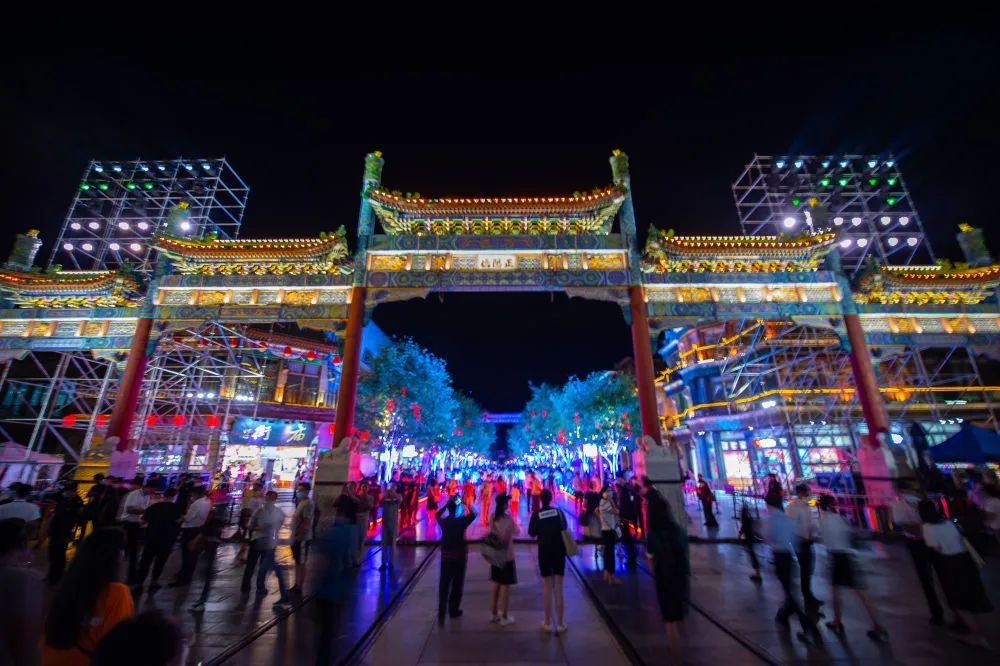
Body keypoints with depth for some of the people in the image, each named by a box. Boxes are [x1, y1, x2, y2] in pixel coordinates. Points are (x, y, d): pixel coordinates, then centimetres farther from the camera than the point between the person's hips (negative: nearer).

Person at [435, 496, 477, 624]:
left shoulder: (443, 521, -6)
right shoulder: (461, 521, -14)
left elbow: (437, 514, 17)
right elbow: (473, 514, 3)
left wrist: (447, 504, 17)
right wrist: (468, 505, 15)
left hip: (446, 556, 2)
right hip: (459, 556, -2)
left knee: (444, 585, 6)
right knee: (457, 585, 13)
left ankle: (441, 614, 3)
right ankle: (453, 611, 25)